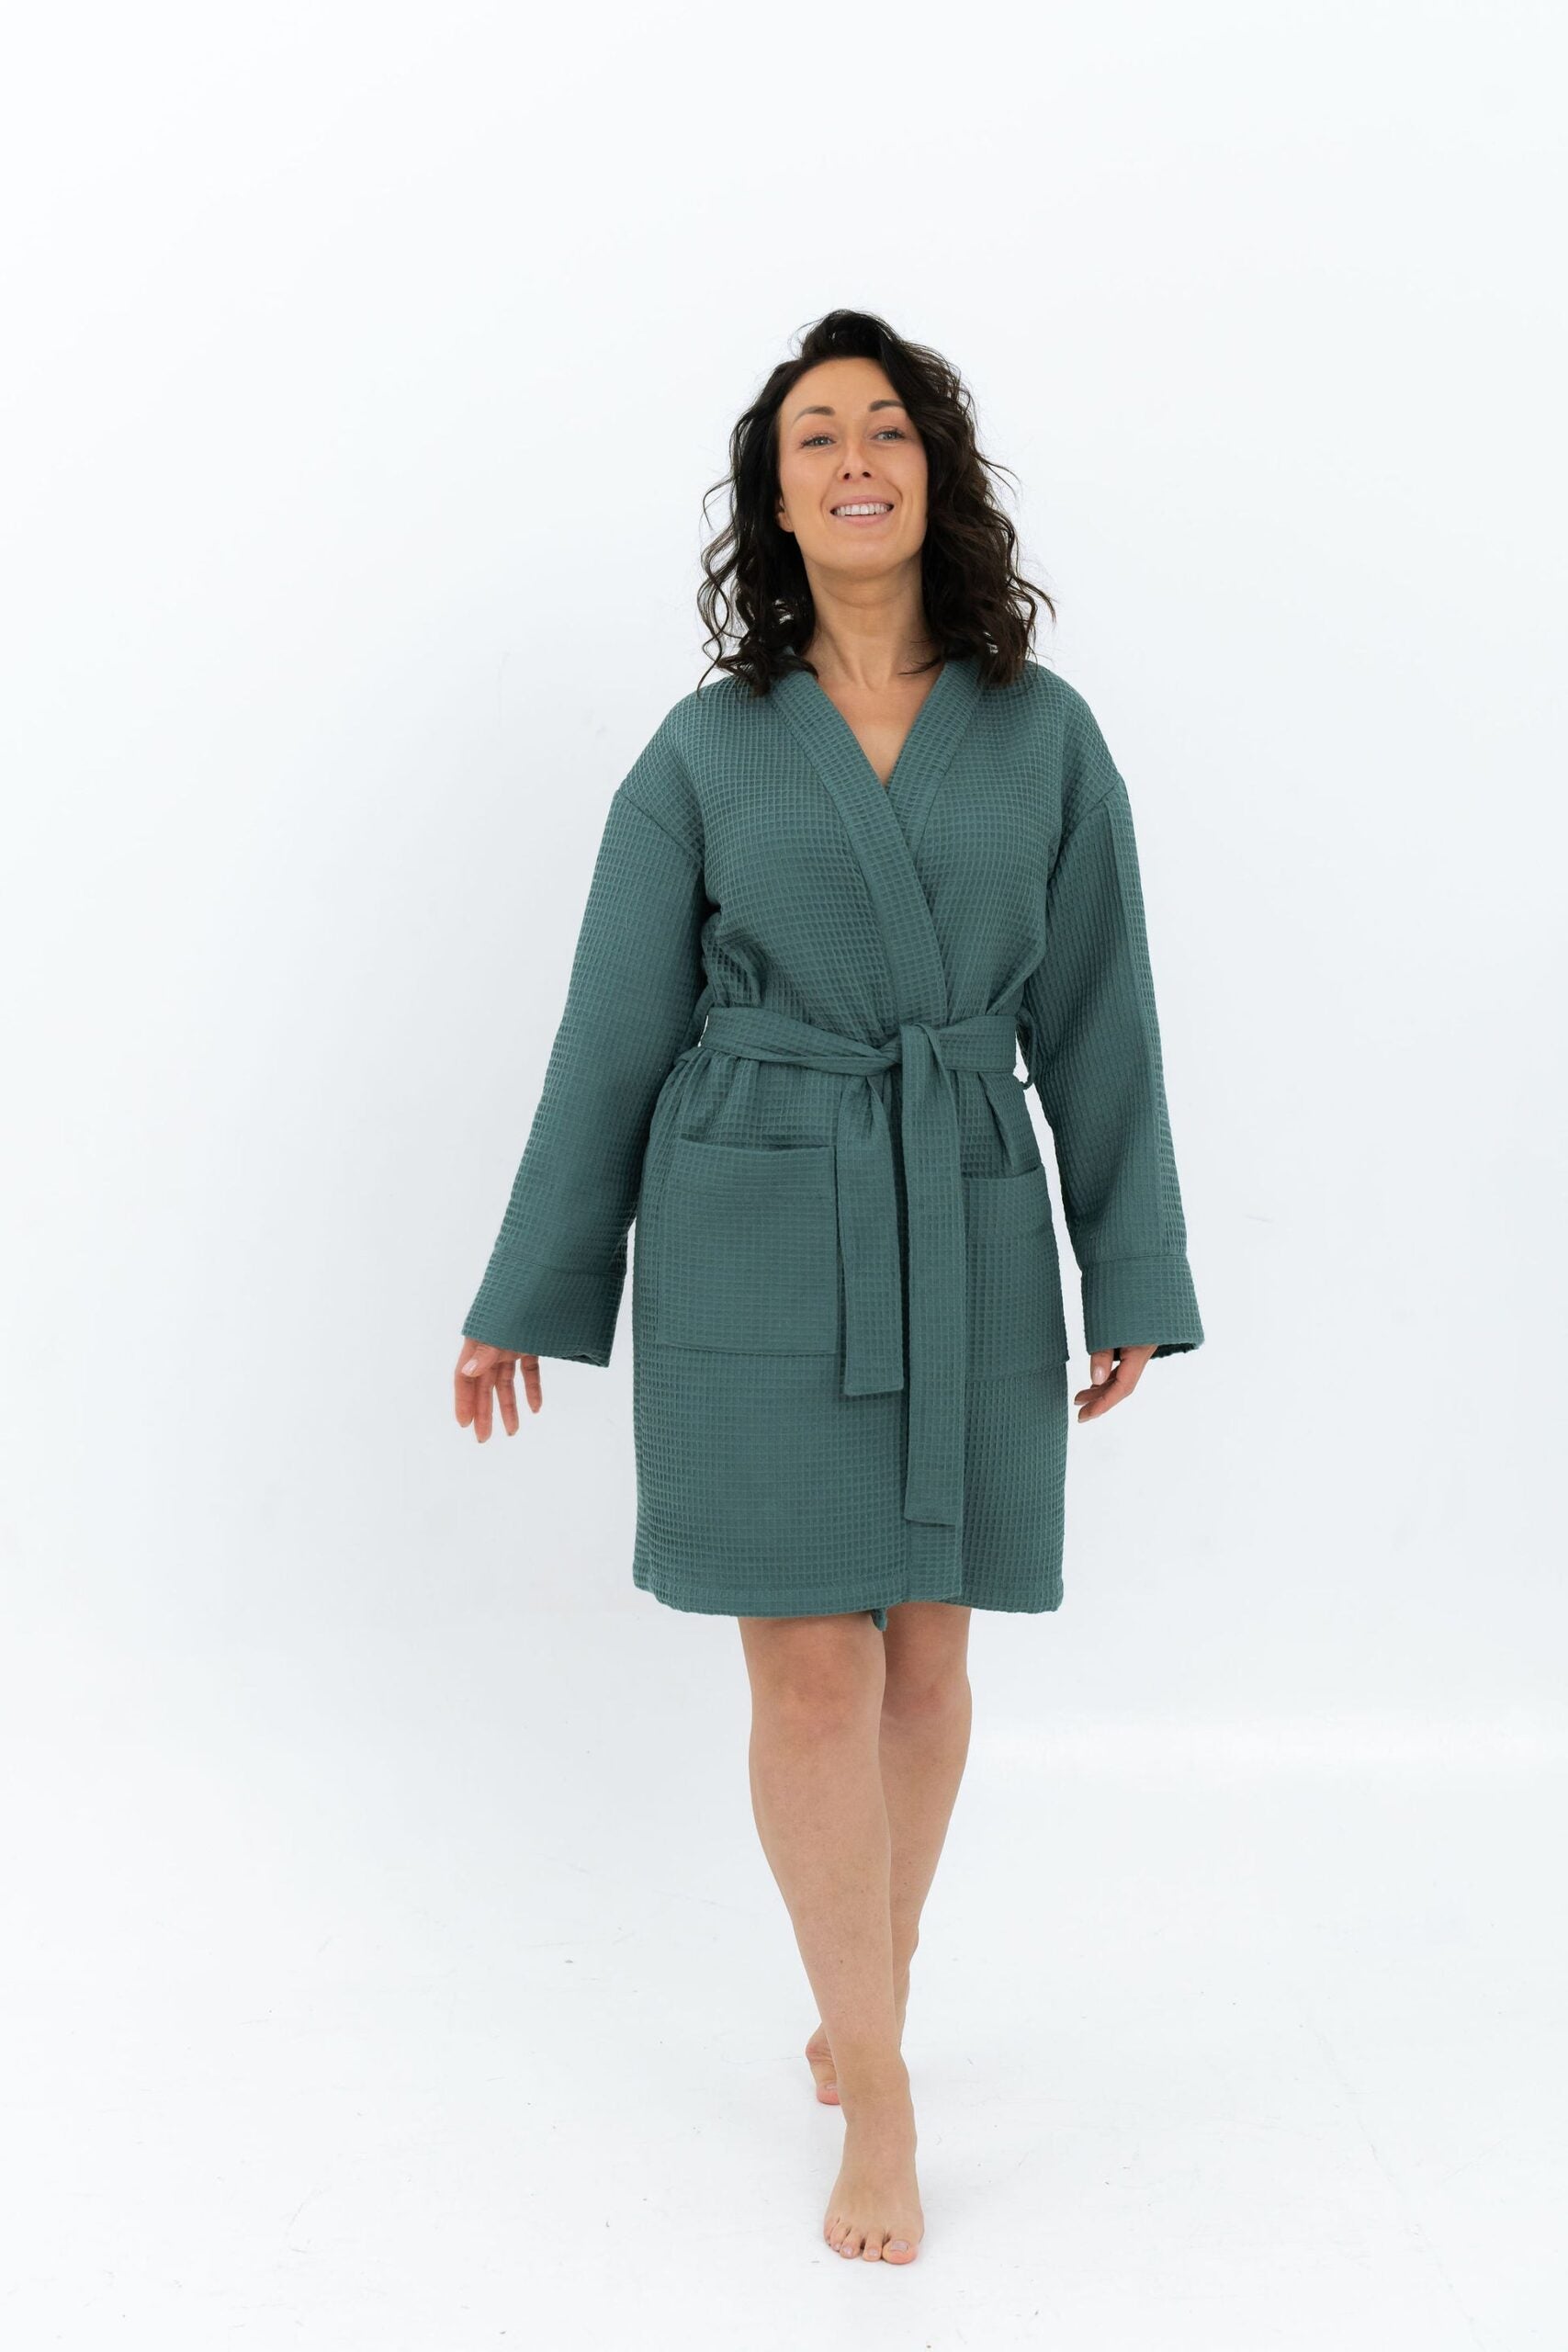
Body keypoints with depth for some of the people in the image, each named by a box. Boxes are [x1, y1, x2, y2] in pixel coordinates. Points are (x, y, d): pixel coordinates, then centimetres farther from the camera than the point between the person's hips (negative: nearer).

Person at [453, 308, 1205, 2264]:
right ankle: (878, 2094, 11)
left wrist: (1135, 1280, 2)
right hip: (755, 1238, -1)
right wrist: (524, 1301, 3)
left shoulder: (1044, 734, 3)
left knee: (924, 1651, 10)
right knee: (810, 1670, -3)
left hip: (966, 1241, 2)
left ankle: (863, 2004, 32)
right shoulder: (704, 749, 0)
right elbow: (612, 1036, 3)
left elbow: (1094, 1024, 5)